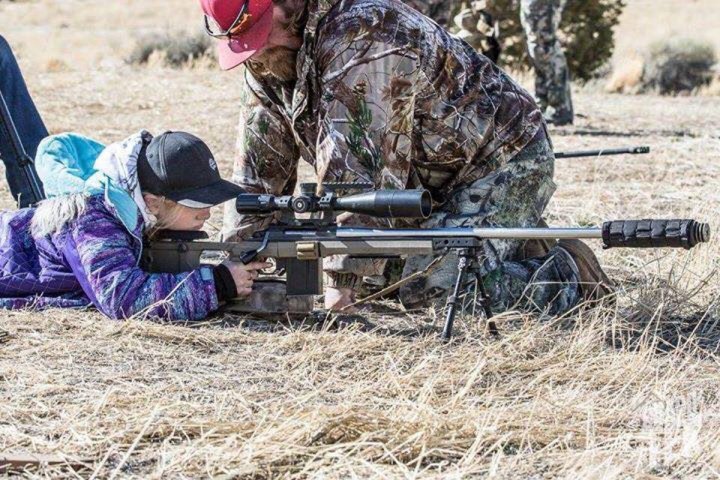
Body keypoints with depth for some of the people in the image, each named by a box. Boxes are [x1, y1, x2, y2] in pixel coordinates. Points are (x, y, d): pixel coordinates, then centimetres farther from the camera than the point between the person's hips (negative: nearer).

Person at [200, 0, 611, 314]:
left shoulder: (359, 35, -29)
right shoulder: (267, 61, -1)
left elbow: (363, 171, -33)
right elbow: (262, 166, 3)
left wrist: (342, 279, -33)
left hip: (501, 163, -10)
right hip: (429, 182, 10)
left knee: (431, 289, -23)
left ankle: (568, 276, -3)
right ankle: (518, 249, 18)